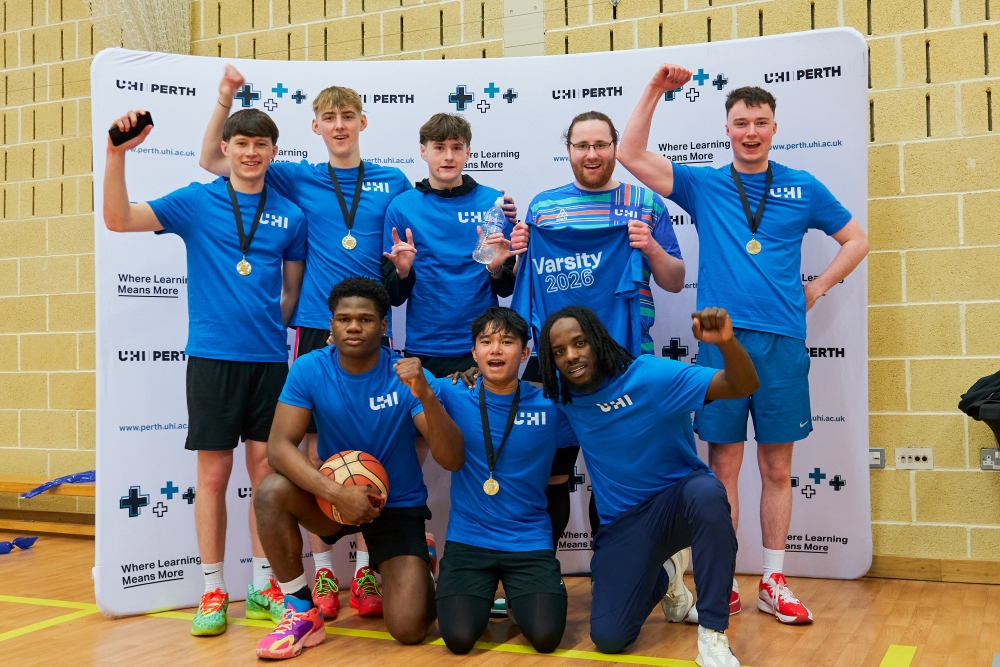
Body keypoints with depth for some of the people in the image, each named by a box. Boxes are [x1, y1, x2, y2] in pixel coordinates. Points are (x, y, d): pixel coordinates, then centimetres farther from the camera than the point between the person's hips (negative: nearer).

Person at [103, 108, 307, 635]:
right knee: (213, 473, 2)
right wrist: (117, 153, -17)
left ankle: (262, 590, 17)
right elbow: (118, 218, -7)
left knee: (265, 468, 6)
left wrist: (271, 327, 5)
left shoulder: (290, 215, 7)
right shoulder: (196, 202, 2)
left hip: (269, 358, 2)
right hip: (211, 355, -2)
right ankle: (213, 592, 15)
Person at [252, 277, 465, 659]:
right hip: (334, 497, 2)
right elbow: (279, 446, -21)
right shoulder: (309, 369, -13)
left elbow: (453, 460, -24)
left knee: (409, 629, -15)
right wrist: (336, 492, -35)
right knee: (271, 492, -30)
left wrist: (426, 396, -40)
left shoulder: (407, 376, -17)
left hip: (398, 505, -1)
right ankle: (303, 612, -10)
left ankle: (417, 570, 23)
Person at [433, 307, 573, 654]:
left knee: (545, 637, -15)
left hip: (530, 541, 0)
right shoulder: (455, 396, -4)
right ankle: (482, 593, 19)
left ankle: (520, 595, 19)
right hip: (467, 539, 0)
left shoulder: (550, 406, -4)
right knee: (459, 638, -15)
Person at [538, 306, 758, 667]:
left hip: (678, 499, -3)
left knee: (706, 492, -41)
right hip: (622, 523, 4)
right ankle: (664, 576, 23)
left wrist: (727, 342, -43)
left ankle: (713, 634, -25)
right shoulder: (563, 392, -5)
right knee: (608, 637, -11)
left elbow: (744, 386, -23)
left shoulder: (651, 375, -19)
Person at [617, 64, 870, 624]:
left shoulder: (802, 188, 10)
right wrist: (655, 92, -5)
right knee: (723, 463, 3)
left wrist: (814, 290, 9)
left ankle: (773, 582, 18)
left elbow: (857, 240, 18)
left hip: (782, 342, 1)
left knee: (777, 466, 7)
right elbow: (632, 155, 1)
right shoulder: (704, 185, 8)